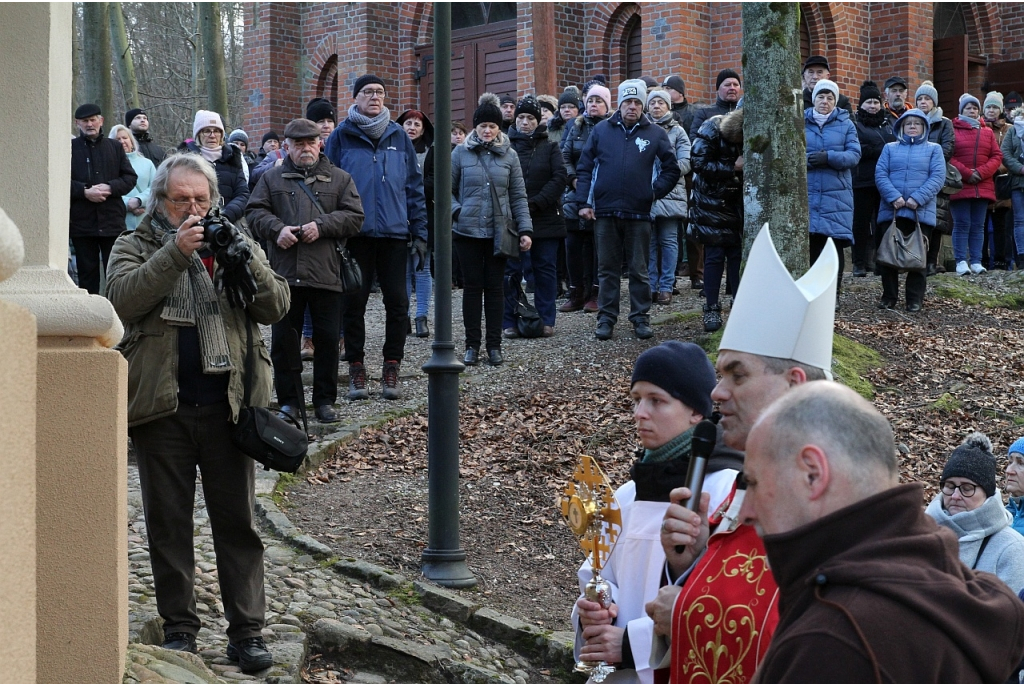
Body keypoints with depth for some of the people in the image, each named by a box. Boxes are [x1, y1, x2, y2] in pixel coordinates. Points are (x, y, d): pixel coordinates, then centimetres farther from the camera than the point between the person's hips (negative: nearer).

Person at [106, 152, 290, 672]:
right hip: (162, 408, -1)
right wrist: (175, 253, -24)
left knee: (237, 521, 3)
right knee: (168, 524, 7)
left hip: (226, 405, 1)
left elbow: (275, 308, 1)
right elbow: (123, 300, -16)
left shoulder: (232, 243, 11)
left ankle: (247, 631, 8)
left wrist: (251, 267, -17)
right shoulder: (134, 247, 4)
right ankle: (179, 629, 18)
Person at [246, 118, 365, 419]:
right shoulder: (272, 179, 12)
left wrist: (322, 226, -12)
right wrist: (277, 229, -12)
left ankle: (325, 400, 15)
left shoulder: (340, 179, 10)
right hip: (285, 273, 1)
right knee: (284, 339, 4)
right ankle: (288, 401, 14)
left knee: (327, 339, 4)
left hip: (326, 274, 0)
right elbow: (255, 212, 6)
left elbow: (354, 217, 2)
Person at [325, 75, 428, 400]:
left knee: (397, 302, 2)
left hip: (394, 232, 2)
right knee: (354, 302, 3)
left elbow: (414, 186, 9)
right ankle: (356, 370, 12)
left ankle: (391, 369, 12)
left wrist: (420, 232, 4)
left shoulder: (399, 136, 8)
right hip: (356, 235, -1)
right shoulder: (341, 136, 3)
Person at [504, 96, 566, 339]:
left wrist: (535, 203, -13)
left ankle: (546, 320, 11)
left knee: (545, 270, 4)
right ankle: (509, 322, 7)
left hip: (545, 219, 1)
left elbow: (559, 178, -3)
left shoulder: (549, 147, 8)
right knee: (511, 271, 1)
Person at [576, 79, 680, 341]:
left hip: (639, 214, -1)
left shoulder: (655, 134, 4)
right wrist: (583, 202, -1)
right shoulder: (602, 130, 6)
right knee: (607, 270, 6)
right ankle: (606, 319, 12)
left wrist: (654, 192, -4)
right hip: (605, 212, 1)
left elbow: (671, 170, 8)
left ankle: (641, 318, 13)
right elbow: (585, 167, 7)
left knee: (639, 270, 6)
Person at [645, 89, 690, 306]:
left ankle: (666, 287, 2)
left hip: (670, 192, -1)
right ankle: (650, 286, 6)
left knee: (668, 241, -1)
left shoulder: (677, 131, 7)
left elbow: (685, 162, 0)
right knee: (649, 241, 1)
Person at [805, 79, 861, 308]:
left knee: (835, 242, -1)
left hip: (837, 194, 0)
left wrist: (828, 157, -17)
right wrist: (807, 159, -17)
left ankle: (834, 292, 7)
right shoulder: (801, 122, 8)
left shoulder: (846, 124, 7)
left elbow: (854, 155, -3)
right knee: (810, 241, -2)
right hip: (807, 192, 0)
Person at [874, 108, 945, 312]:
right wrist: (894, 197, -15)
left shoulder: (933, 149, 10)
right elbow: (880, 174, 2)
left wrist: (917, 198, -16)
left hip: (922, 212, -1)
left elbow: (937, 177, -3)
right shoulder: (890, 148, 14)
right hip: (891, 211, 1)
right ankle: (889, 296, 12)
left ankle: (915, 299, 8)